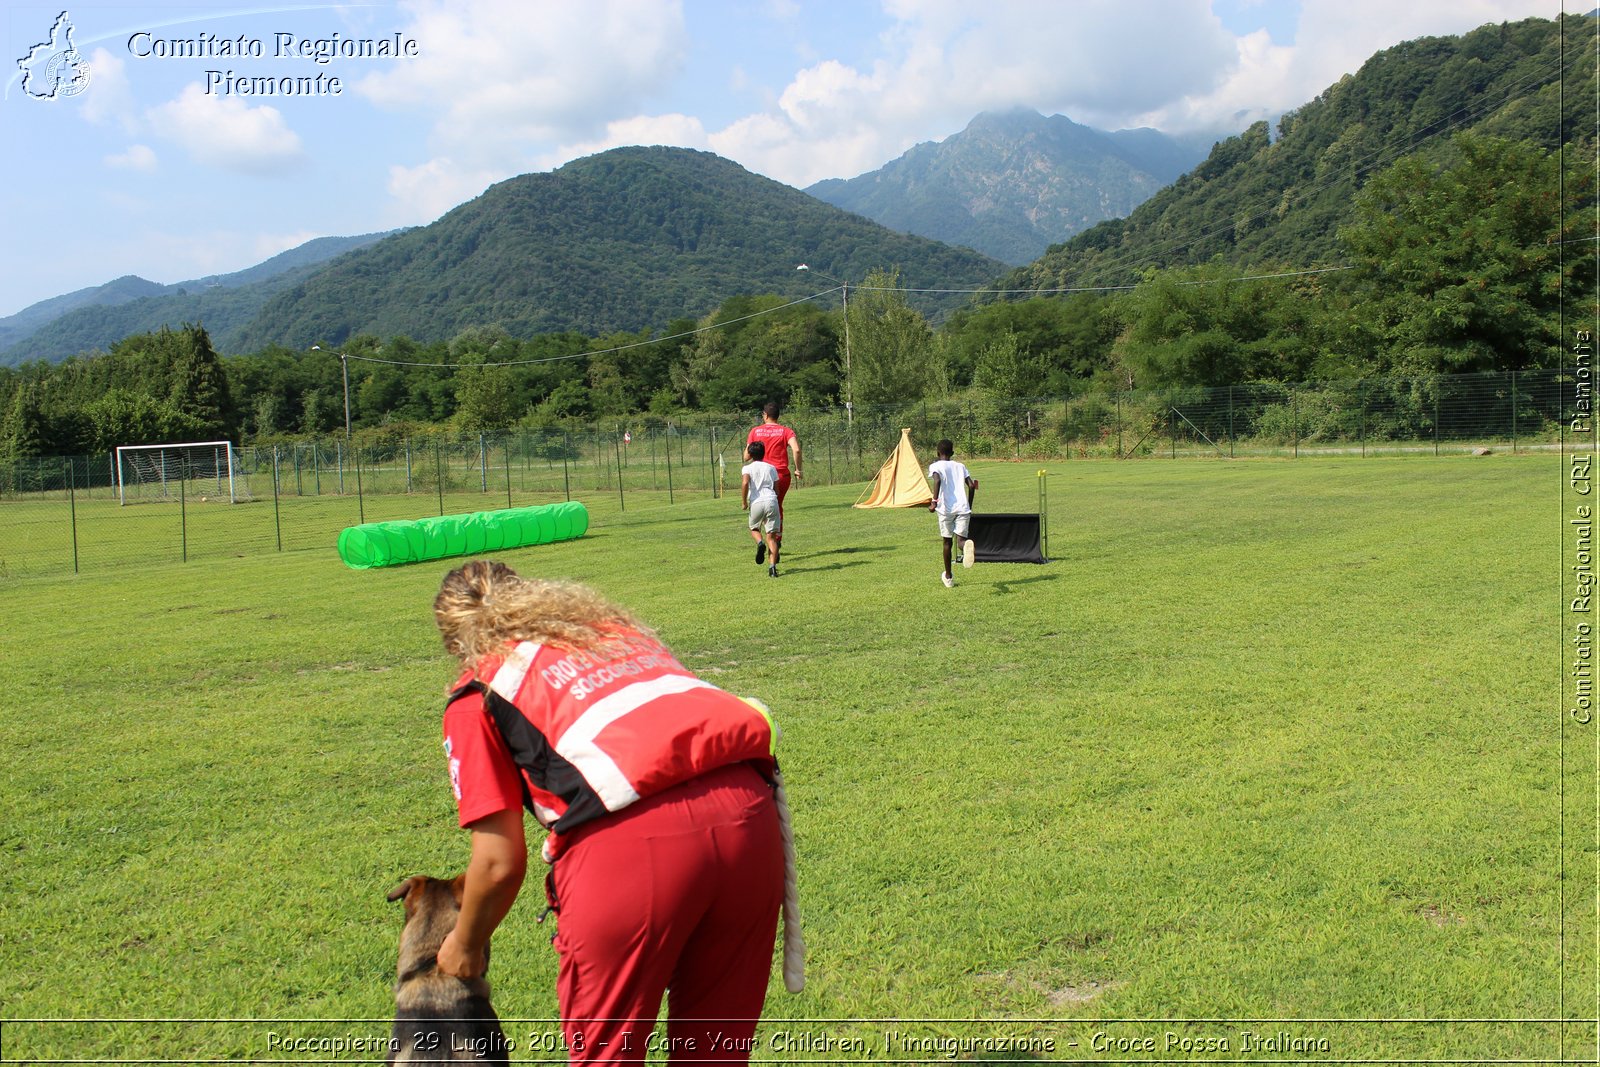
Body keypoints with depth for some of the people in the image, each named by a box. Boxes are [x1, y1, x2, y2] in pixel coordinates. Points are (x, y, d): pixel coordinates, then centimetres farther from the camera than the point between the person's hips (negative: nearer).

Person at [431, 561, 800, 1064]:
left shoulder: (478, 690, 17)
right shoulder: (617, 626, 32)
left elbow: (500, 863, 12)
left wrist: (464, 947, 31)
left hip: (631, 839, -5)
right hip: (750, 812, 5)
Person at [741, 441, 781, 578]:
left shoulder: (747, 468, 7)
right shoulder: (771, 468, 17)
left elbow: (745, 482, -13)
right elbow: (776, 489, 17)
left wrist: (743, 502, -4)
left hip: (756, 502, -2)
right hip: (771, 501, 2)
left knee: (754, 528, 25)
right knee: (771, 535, 3)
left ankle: (760, 543, -9)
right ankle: (773, 567, -10)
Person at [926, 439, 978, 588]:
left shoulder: (935, 466, 5)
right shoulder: (960, 466, 17)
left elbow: (937, 481, -16)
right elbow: (972, 486, 8)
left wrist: (934, 501, -16)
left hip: (946, 509, -2)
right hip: (963, 508, 2)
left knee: (947, 541, 14)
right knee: (960, 537, -1)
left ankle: (948, 577, 25)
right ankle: (967, 545, -41)